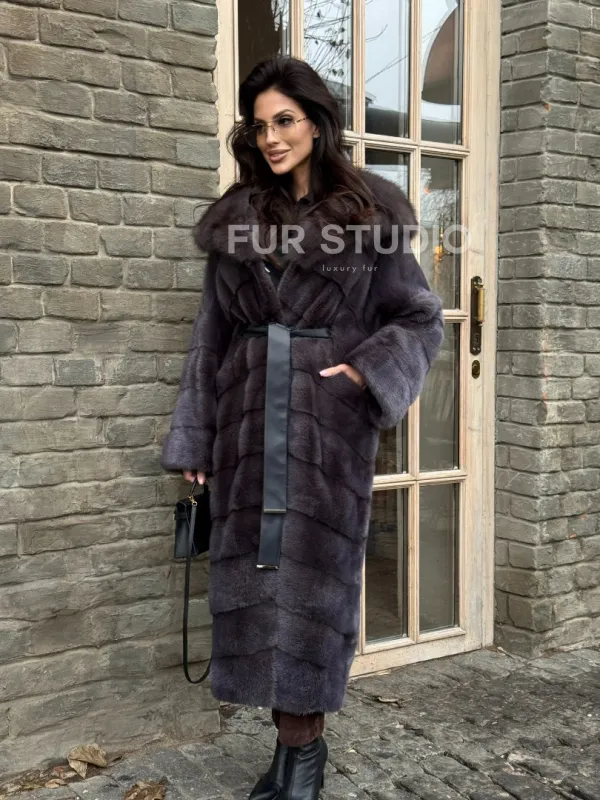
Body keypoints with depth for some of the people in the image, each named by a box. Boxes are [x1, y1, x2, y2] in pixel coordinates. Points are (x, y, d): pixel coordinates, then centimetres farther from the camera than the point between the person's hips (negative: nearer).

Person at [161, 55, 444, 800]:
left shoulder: (370, 214, 1)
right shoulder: (235, 219, 9)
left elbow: (420, 319, 4)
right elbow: (212, 333, 10)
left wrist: (369, 370, -13)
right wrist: (193, 436, 6)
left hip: (329, 417, -3)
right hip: (249, 417, 3)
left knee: (314, 570, 2)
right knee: (255, 571, 5)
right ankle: (292, 740, 19)